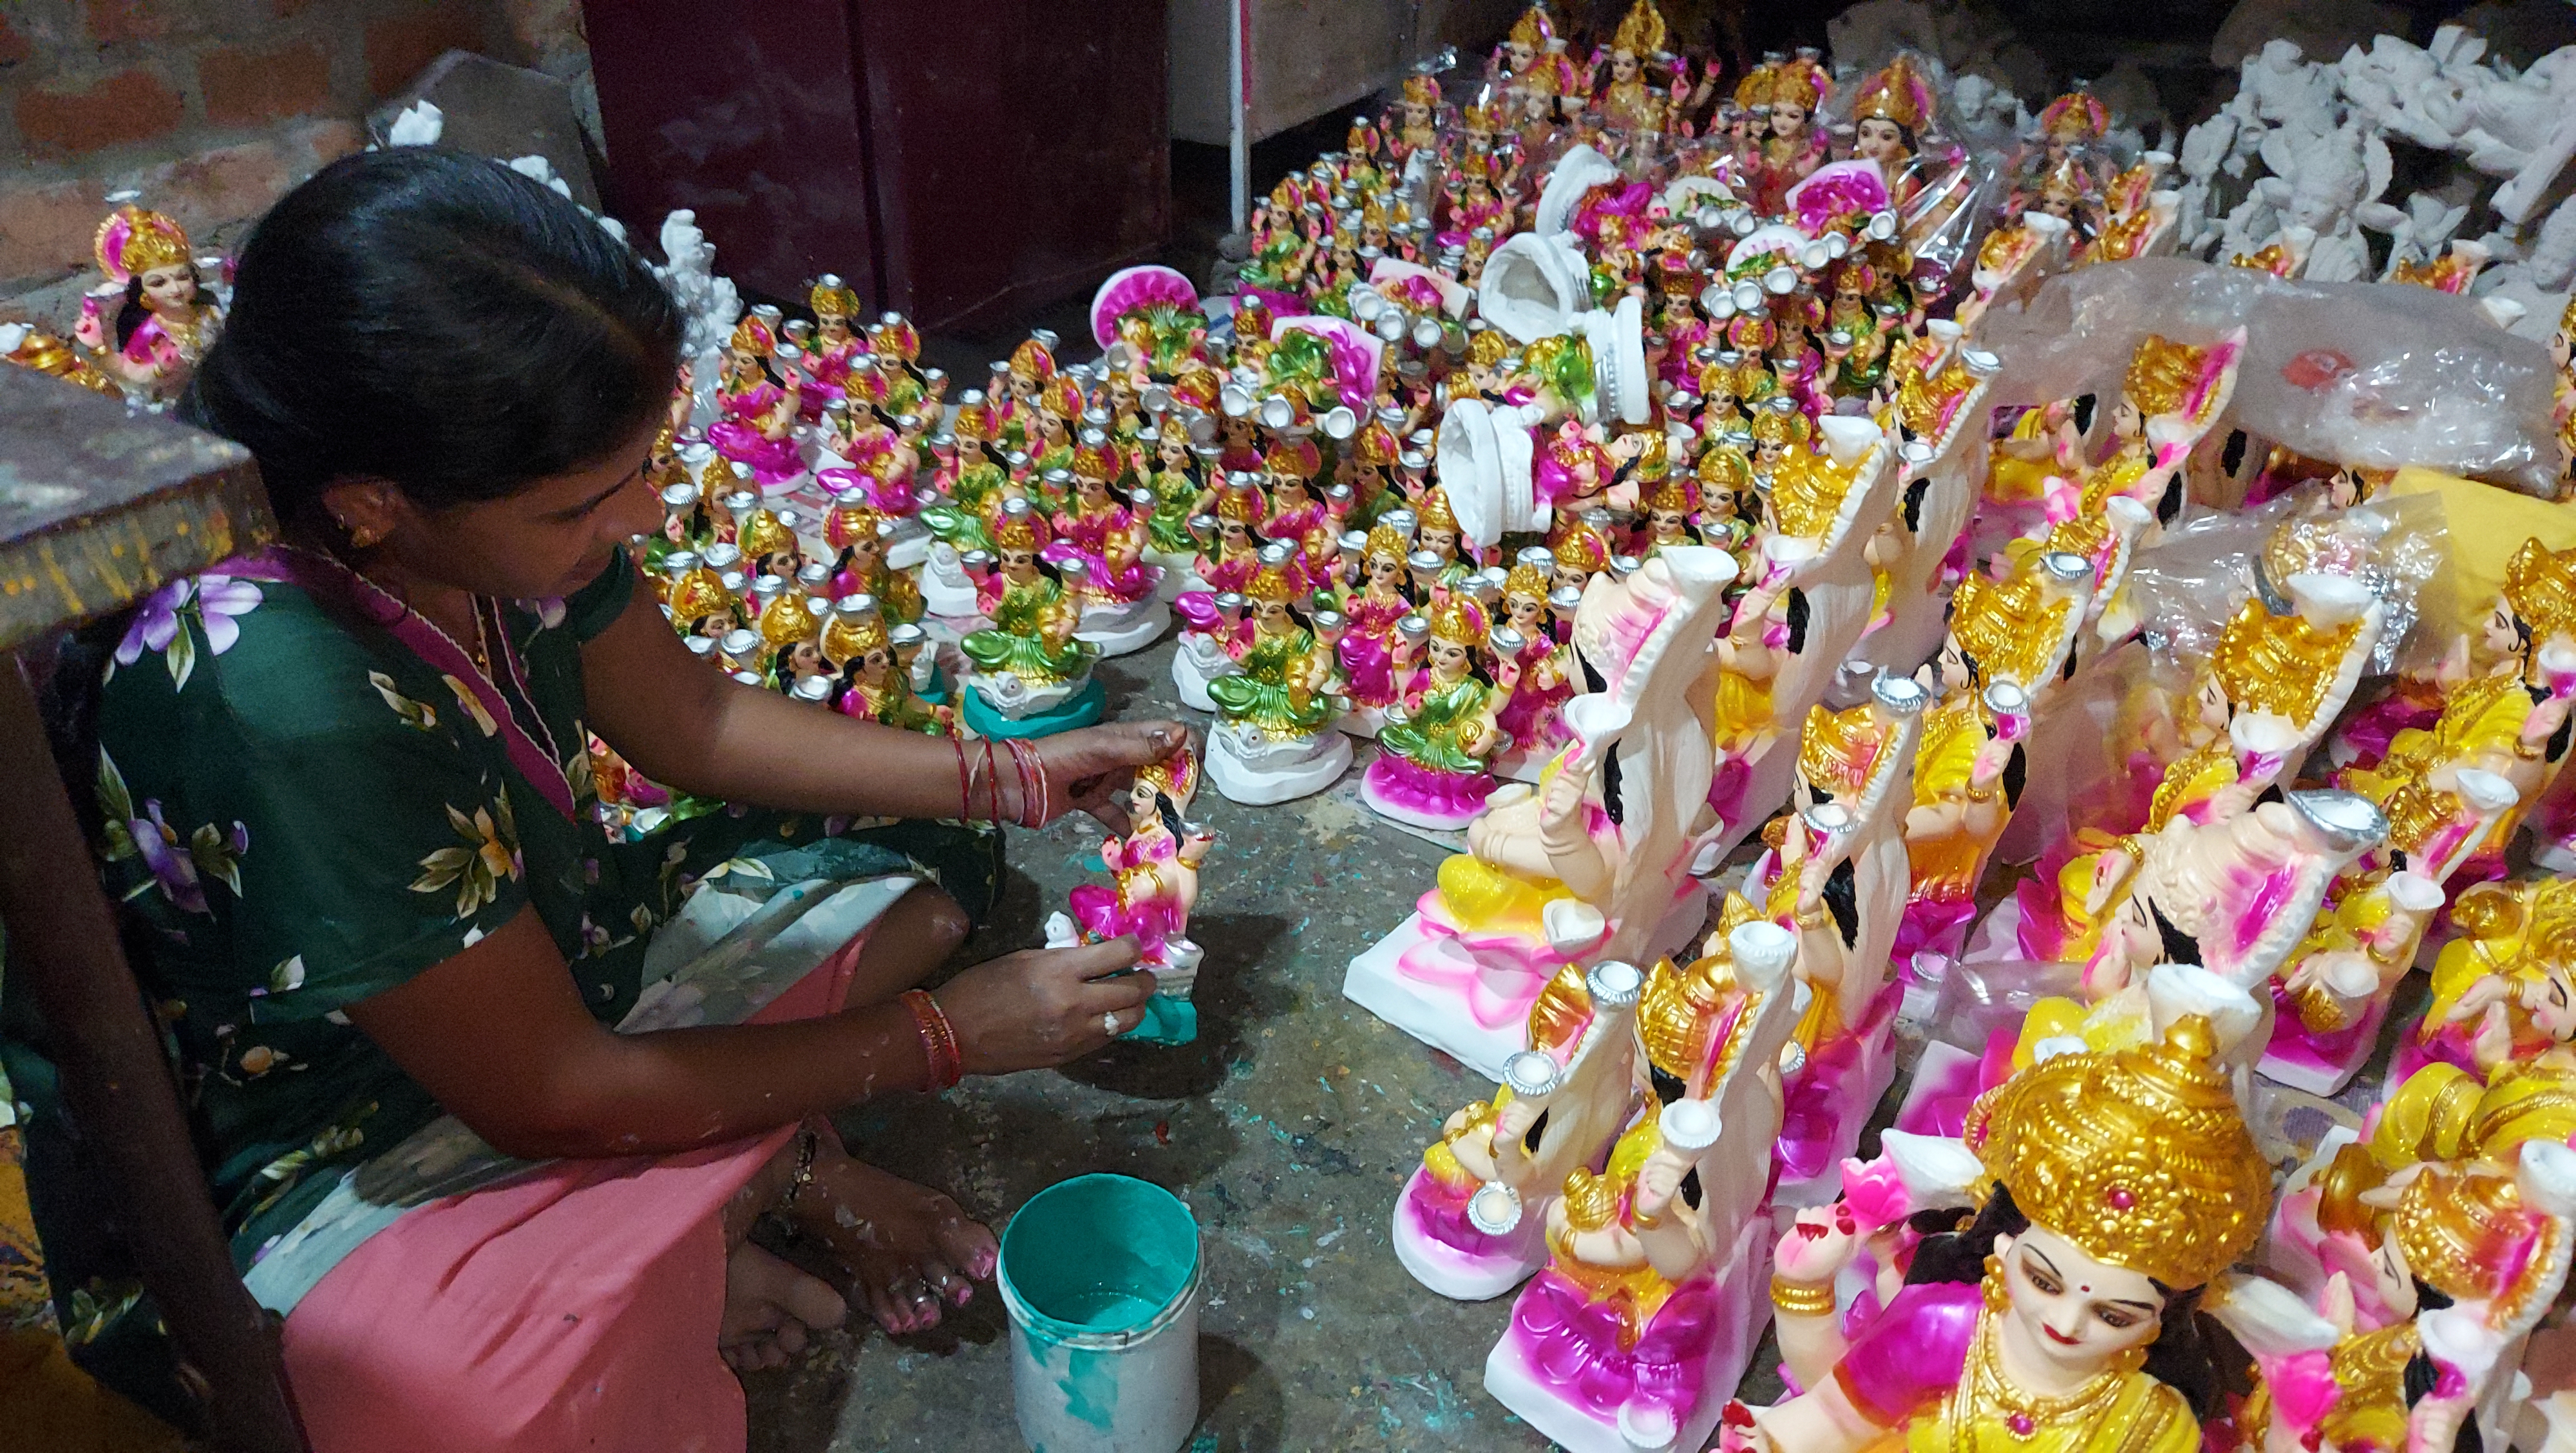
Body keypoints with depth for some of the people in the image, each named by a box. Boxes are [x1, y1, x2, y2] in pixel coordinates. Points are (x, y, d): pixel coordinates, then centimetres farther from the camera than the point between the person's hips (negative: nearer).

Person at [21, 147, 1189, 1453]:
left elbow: (696, 724, 2)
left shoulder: (478, 516, -17)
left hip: (551, 971, 7)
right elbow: (550, 1097, -27)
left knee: (931, 849, 7)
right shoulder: (292, 708, -37)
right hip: (367, 1165, -7)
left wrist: (1008, 780, -4)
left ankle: (745, 1173, -5)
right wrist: (945, 1033, -20)